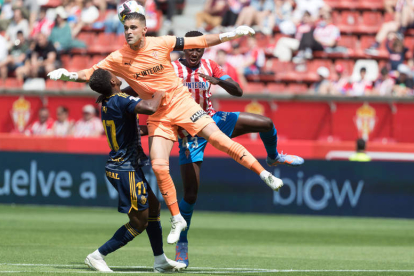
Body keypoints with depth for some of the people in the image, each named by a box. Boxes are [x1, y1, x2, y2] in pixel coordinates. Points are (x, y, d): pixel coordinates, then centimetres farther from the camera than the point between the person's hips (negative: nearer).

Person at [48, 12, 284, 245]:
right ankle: (177, 220, 4)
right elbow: (89, 74, -2)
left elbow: (199, 42, -1)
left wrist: (230, 35, -5)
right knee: (159, 166, -10)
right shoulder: (118, 59, -4)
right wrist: (68, 75, -21)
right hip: (157, 116, 2)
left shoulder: (161, 44, -7)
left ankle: (264, 174, -9)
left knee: (216, 137, -18)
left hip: (181, 101, -2)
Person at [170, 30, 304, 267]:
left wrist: (219, 81, -27)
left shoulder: (210, 67, 0)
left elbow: (238, 91, -6)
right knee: (191, 193, -9)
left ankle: (274, 158, 27)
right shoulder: (172, 69, -12)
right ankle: (182, 244, 6)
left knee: (265, 123, -6)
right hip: (189, 132, -4)